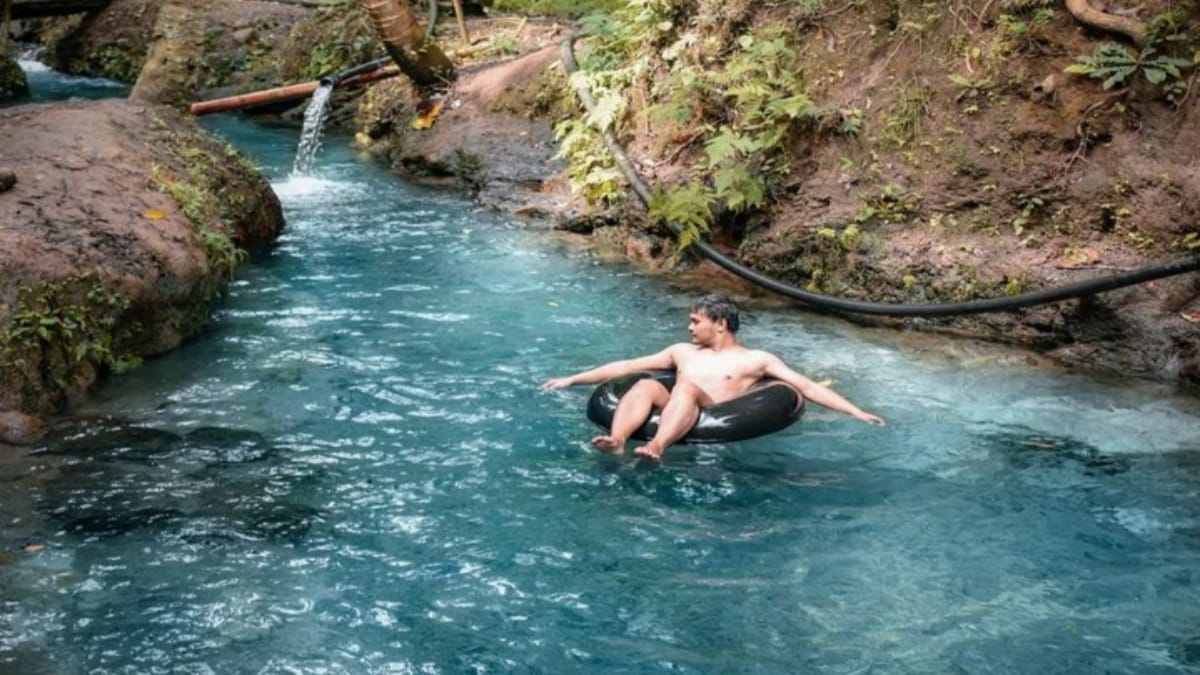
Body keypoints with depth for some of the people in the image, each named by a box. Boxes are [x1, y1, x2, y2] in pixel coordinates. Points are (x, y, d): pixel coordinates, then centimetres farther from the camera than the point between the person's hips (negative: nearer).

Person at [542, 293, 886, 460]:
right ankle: (616, 442, -50)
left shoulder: (755, 359, 16)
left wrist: (856, 412, 0)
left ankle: (656, 448, -57)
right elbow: (626, 366, 29)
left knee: (687, 387, -32)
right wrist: (571, 380, 28)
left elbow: (807, 387, 10)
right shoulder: (683, 352, 29)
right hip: (668, 415, 4)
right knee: (646, 385, -25)